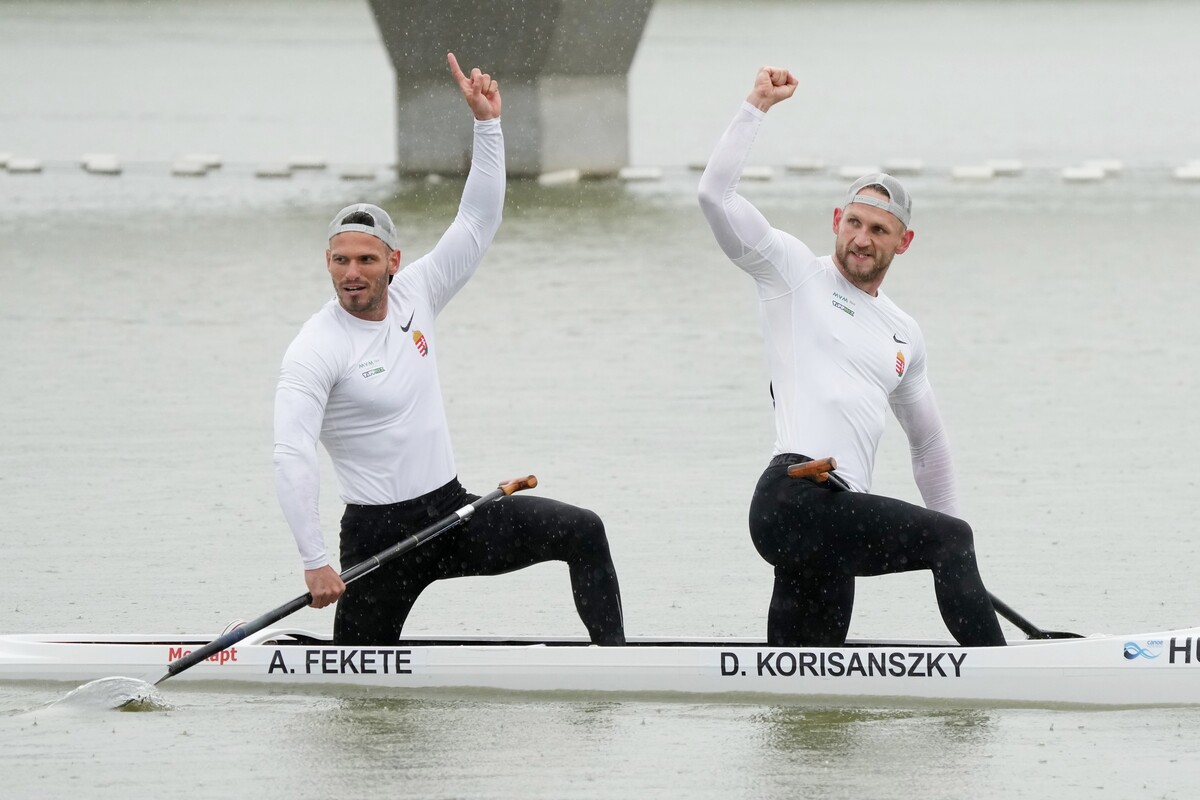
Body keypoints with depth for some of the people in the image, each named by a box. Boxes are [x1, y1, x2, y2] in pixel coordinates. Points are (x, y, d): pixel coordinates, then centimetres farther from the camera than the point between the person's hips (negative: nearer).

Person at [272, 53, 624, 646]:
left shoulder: (413, 296, 3)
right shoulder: (314, 352, -16)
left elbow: (478, 222, 4)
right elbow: (292, 457, -23)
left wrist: (487, 123, -7)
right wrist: (315, 563, -29)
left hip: (454, 511, 6)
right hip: (379, 536, -6)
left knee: (582, 532, -9)